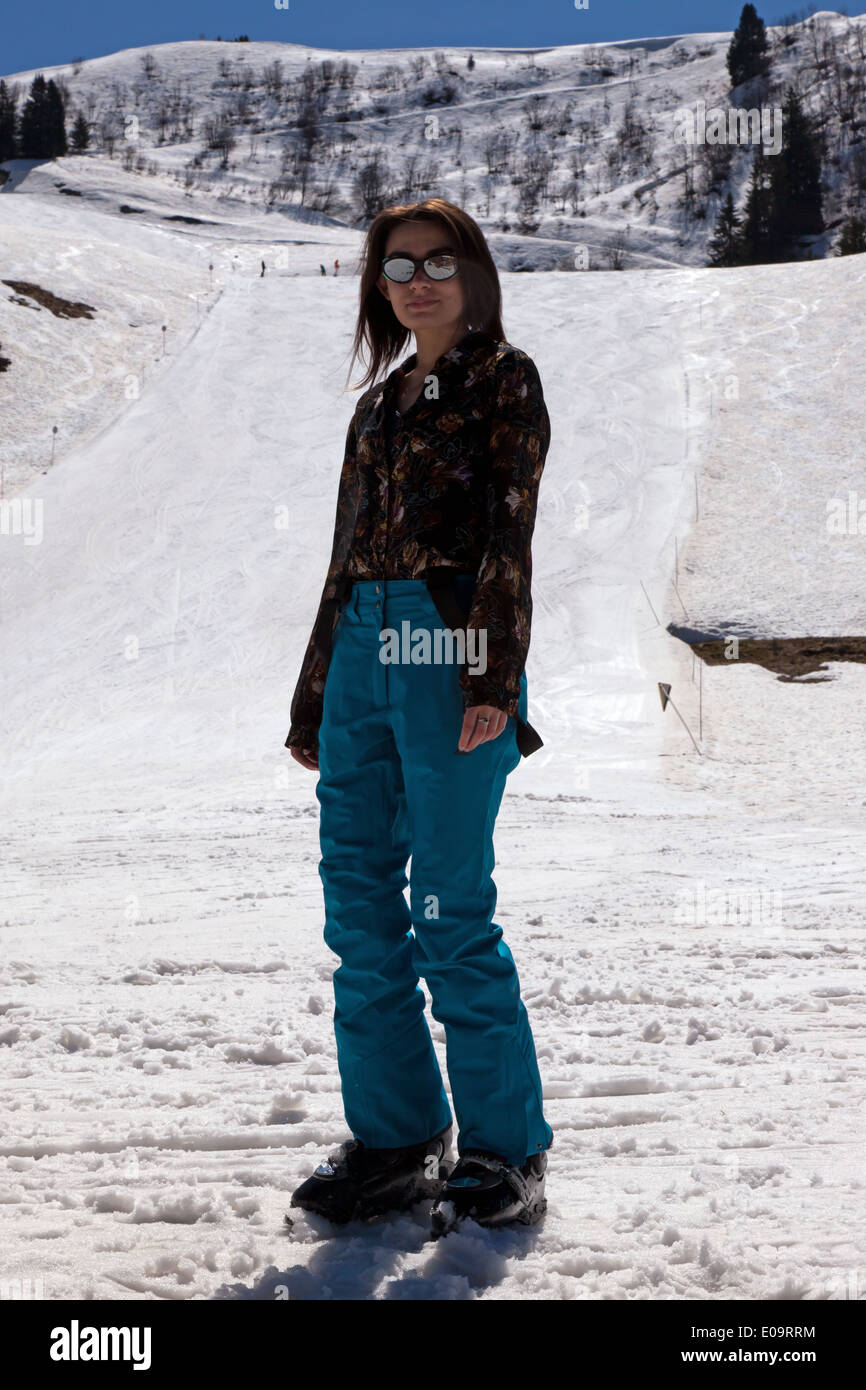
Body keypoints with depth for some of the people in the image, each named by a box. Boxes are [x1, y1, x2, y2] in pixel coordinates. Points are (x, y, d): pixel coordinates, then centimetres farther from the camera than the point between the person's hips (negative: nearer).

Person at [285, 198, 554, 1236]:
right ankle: (393, 1136, 16)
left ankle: (504, 1152, 6)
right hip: (362, 649, 7)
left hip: (451, 645, -7)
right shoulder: (379, 404, 22)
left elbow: (509, 533, -8)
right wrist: (310, 708, 19)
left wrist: (493, 681, -20)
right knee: (359, 907, 5)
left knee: (450, 915, -7)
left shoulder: (503, 379, 4)